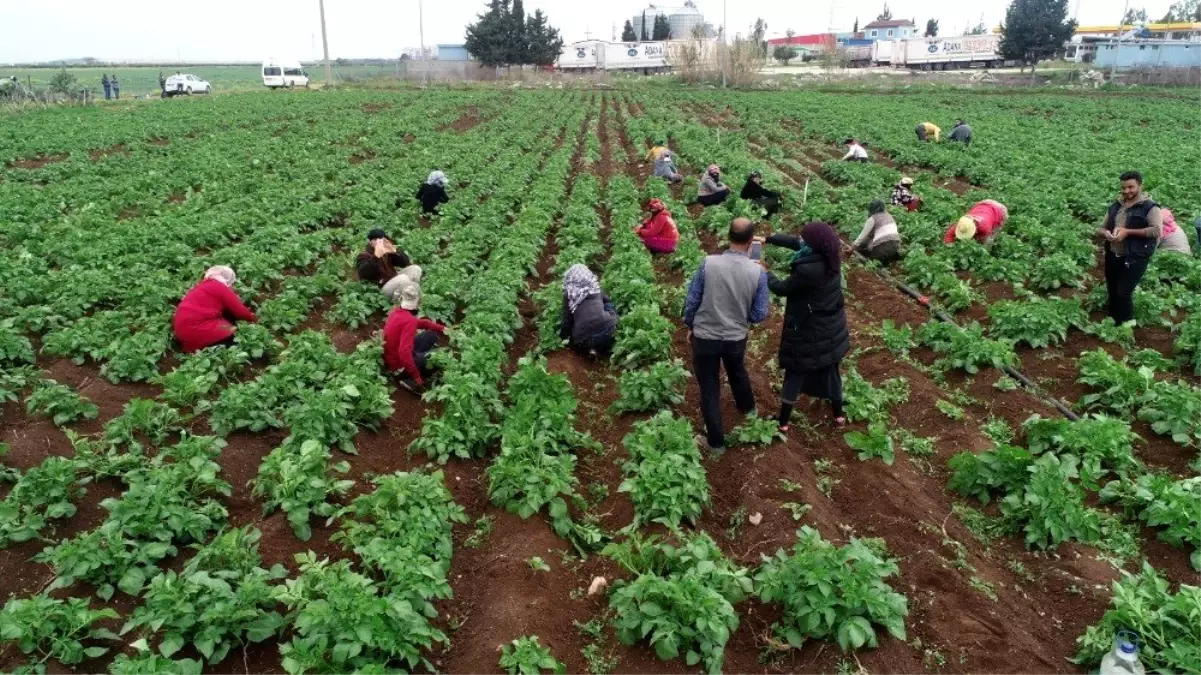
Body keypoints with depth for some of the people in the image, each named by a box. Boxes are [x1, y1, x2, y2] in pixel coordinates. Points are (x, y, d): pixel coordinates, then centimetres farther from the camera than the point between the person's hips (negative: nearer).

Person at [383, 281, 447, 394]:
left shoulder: (397, 312, -3)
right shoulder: (409, 321, -29)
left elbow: (420, 322, 13)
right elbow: (404, 352, -37)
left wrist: (441, 328, 4)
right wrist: (417, 378, -29)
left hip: (391, 358, 8)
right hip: (399, 367, -8)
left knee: (431, 335, 14)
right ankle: (412, 381, -4)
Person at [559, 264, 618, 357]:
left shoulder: (568, 295, 9)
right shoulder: (595, 288, 15)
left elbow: (567, 319, 12)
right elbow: (607, 299, 35)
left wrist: (563, 336, 28)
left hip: (584, 341, 0)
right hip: (607, 332, 0)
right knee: (609, 305, 26)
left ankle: (590, 348, 7)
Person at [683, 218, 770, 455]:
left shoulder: (708, 263, -18)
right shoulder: (758, 272, -15)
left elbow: (692, 300, -9)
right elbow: (759, 315, -8)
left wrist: (690, 326, 8)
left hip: (704, 337, -2)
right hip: (736, 338, 2)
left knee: (709, 389, 12)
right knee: (738, 373, 32)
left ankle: (716, 442, 23)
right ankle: (747, 407, 60)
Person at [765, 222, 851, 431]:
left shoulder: (808, 270, -32)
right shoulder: (829, 257, -8)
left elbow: (782, 289, -17)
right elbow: (794, 242, 5)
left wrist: (764, 273, -1)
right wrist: (767, 238, 7)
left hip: (809, 330, -7)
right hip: (831, 327, 7)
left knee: (795, 373, 10)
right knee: (830, 369, 22)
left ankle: (783, 422, 22)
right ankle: (838, 414, 37)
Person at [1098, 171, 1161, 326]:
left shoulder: (1150, 207, -5)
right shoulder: (1115, 206, 13)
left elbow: (1156, 230, -16)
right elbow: (1101, 228, 17)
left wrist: (1128, 232, -22)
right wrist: (1106, 234, -8)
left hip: (1135, 258, -6)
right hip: (1112, 256, 6)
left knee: (1124, 293, -8)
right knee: (1112, 292, 13)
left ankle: (1127, 324, 11)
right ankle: (1113, 322, 28)